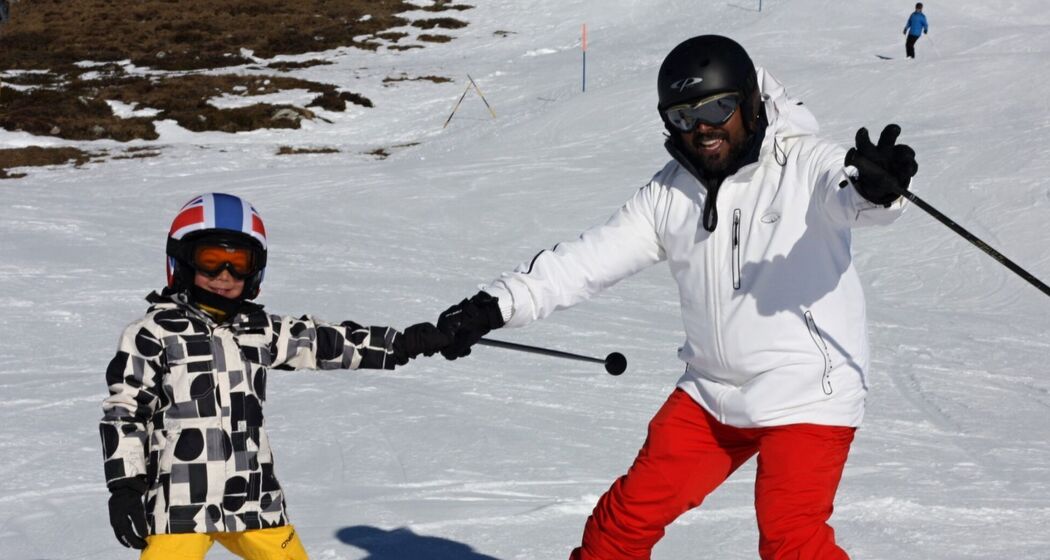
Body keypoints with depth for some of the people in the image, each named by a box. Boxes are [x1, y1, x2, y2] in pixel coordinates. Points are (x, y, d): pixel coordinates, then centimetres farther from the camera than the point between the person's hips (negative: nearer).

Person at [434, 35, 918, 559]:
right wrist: (494, 305, -6)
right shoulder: (670, 192, 3)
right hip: (710, 393, 6)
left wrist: (875, 184, -58)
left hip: (807, 394, -6)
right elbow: (589, 258, 3)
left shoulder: (803, 164, -12)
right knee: (633, 507, 10)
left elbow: (850, 192, -33)